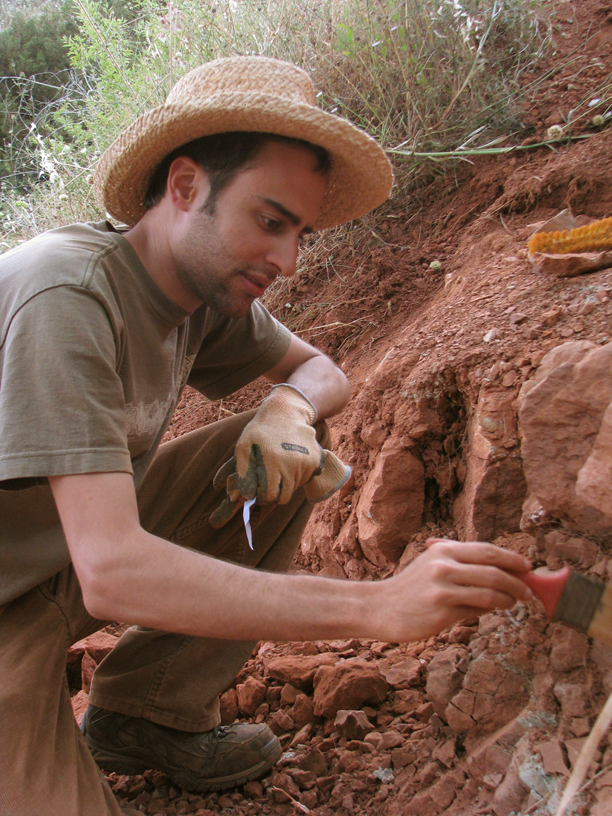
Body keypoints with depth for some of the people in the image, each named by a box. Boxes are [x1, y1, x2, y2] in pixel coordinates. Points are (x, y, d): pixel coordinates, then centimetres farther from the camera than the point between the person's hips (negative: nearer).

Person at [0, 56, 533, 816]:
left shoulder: (207, 283, -6)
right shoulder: (65, 293, -30)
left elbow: (320, 368, 10)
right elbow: (111, 572, -36)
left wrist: (290, 406, -15)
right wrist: (380, 606, -39)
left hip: (86, 556, 7)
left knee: (298, 458, -5)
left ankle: (148, 711, 3)